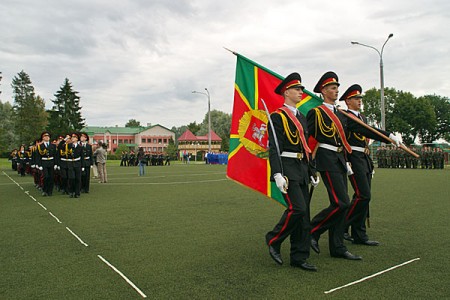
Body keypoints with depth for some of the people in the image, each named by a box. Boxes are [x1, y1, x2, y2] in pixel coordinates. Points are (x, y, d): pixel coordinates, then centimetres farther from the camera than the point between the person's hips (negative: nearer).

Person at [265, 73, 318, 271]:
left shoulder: (301, 118, 19)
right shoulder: (277, 117, -6)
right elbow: (274, 148, -14)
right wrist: (277, 174, -23)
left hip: (301, 170, 8)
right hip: (287, 169, -8)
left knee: (303, 214, 6)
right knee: (297, 208, -17)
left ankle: (299, 258, 15)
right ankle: (273, 239, 7)